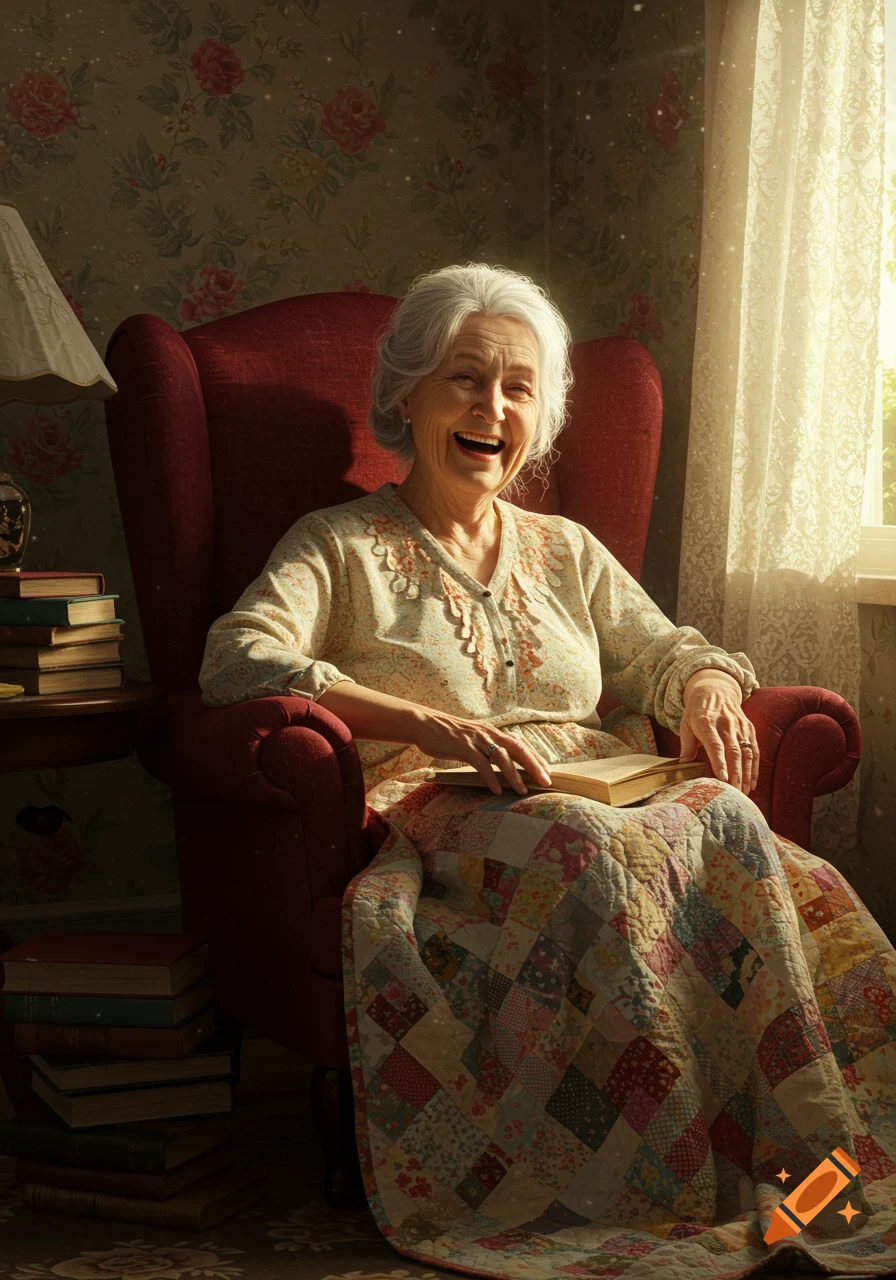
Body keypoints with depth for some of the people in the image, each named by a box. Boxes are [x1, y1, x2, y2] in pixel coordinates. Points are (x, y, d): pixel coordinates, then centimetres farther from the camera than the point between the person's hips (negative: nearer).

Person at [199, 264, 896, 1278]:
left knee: (725, 821, -31)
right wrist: (428, 724, -22)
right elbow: (237, 658, -7)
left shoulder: (567, 551, 27)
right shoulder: (337, 546, 11)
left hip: (600, 795, 4)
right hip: (433, 810, -4)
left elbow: (662, 650, 23)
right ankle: (688, 1190, -35)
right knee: (597, 853, -38)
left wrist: (706, 688, -6)